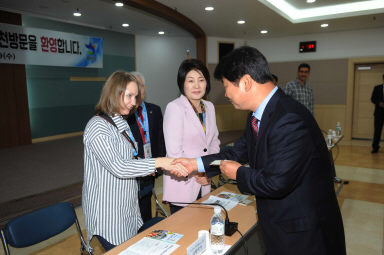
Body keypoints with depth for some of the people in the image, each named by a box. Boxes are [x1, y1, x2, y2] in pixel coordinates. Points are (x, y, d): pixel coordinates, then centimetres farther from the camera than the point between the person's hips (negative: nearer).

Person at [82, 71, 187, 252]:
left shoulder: (121, 123, 11)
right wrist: (159, 162, -26)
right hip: (107, 213, -8)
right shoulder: (97, 126, -18)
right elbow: (118, 167, -26)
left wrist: (147, 168, 1)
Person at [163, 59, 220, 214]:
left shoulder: (209, 107, 8)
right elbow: (174, 151, -17)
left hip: (204, 185, 6)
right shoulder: (174, 108, -13)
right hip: (182, 185, -6)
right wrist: (195, 173, -9)